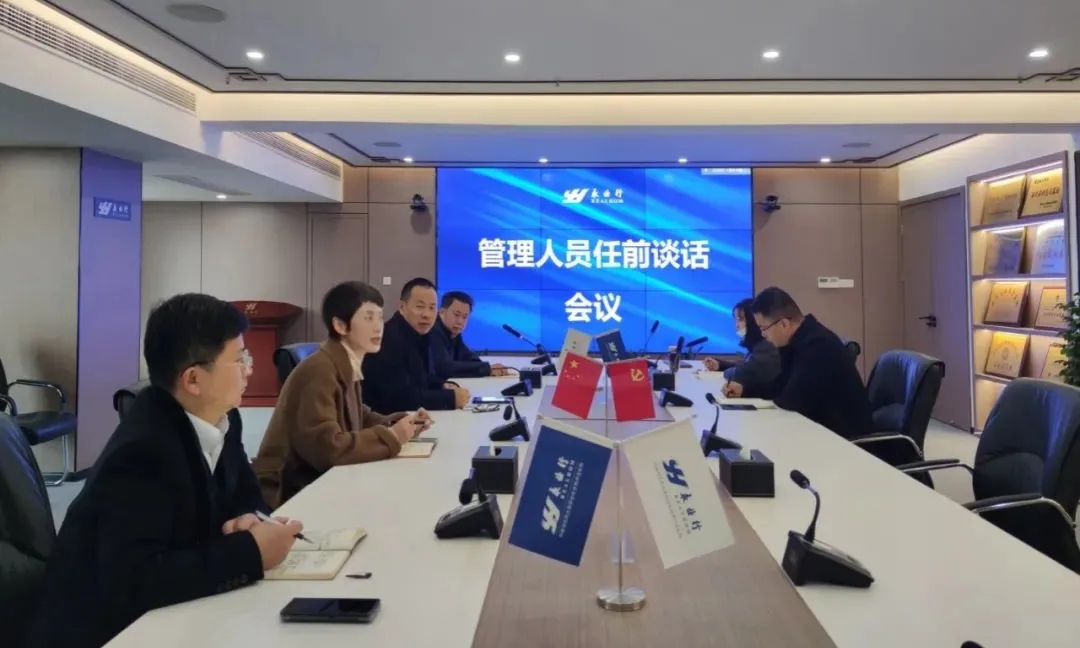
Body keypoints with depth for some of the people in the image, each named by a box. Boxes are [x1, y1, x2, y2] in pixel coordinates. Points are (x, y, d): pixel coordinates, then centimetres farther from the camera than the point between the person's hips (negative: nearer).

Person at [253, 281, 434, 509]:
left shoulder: (348, 366, 5)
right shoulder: (319, 371, -21)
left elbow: (359, 420, 15)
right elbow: (327, 448, -28)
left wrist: (400, 423, -3)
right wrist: (391, 437, -19)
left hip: (315, 482, 8)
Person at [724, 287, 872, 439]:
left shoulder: (818, 345, -26)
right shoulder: (799, 340, 3)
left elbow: (792, 400, -26)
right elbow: (782, 386, 13)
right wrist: (745, 390, 3)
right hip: (822, 425, 8)